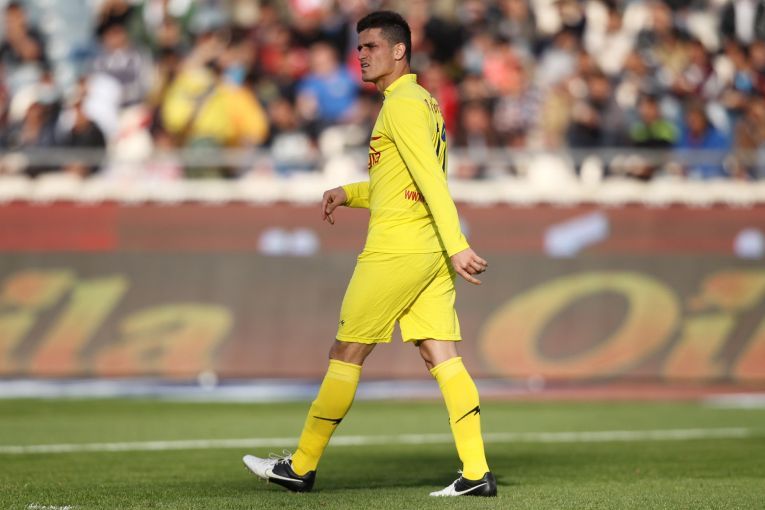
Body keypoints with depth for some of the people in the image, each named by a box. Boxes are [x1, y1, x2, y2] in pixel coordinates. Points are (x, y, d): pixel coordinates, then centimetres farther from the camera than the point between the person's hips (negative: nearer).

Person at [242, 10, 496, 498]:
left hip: (395, 249, -9)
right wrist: (350, 193, 16)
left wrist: (458, 245, -27)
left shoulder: (402, 104, -11)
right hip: (431, 251, 9)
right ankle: (477, 472, -5)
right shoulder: (424, 102, 19)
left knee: (347, 354, 0)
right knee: (441, 355, 3)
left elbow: (431, 180, -21)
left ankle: (302, 467, 8)